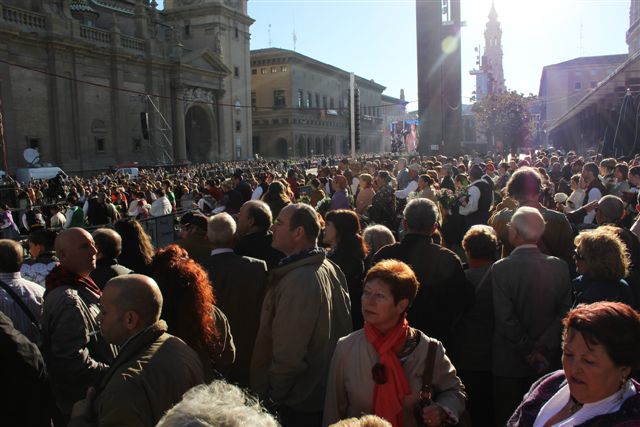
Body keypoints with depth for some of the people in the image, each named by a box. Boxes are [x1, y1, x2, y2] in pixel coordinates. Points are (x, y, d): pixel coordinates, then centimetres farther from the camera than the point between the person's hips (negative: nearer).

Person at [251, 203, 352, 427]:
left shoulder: (299, 280, -27)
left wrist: (270, 395, -13)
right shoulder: (329, 268, 2)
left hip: (298, 402, -8)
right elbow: (344, 324, 11)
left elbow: (288, 353, -28)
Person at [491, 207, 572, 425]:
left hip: (510, 363, -4)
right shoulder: (559, 266, -5)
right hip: (547, 361, 4)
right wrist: (542, 349, -8)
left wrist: (531, 352, -9)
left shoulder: (501, 268, -17)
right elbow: (564, 313, -7)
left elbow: (506, 319, -18)